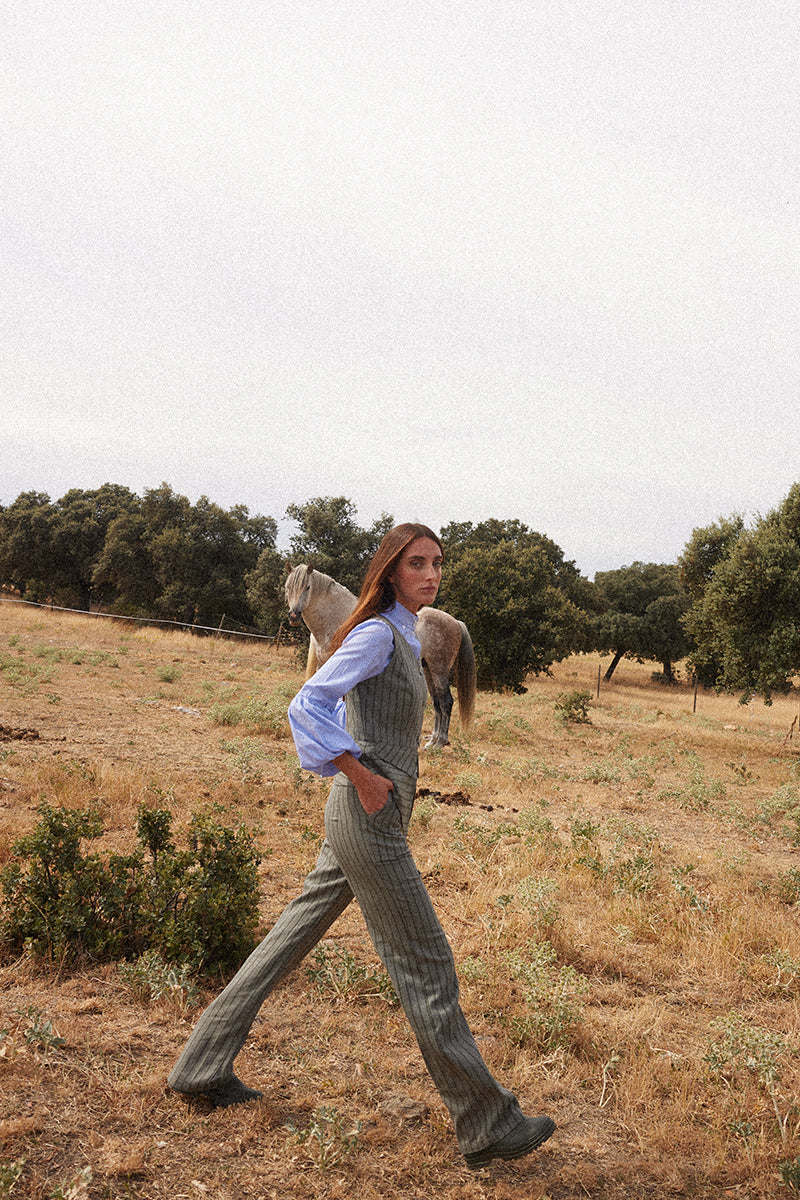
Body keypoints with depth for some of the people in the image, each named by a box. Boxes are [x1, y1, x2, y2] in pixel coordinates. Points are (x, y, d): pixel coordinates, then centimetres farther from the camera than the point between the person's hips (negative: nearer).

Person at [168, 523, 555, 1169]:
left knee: (293, 935, 15)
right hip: (369, 821, -10)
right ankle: (487, 1124, 13)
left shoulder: (402, 638, 15)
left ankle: (203, 1066, 27)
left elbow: (340, 711, 24)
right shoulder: (377, 634, -14)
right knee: (426, 967, -1)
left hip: (365, 817, 10)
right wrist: (361, 776, -21)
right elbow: (305, 706, -22)